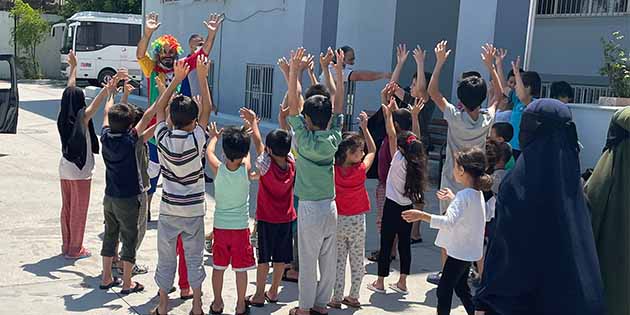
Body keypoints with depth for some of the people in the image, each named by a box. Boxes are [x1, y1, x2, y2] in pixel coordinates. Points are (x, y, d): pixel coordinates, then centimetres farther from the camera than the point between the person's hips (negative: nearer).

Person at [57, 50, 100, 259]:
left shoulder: (63, 117, 1)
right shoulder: (82, 117, -16)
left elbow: (70, 90, 11)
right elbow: (96, 103, -32)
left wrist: (73, 67, 23)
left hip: (65, 169, 7)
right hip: (80, 171, -7)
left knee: (67, 208, 16)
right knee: (79, 210, 3)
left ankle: (66, 245, 25)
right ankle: (75, 249, 9)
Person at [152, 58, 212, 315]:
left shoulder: (163, 139, -10)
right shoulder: (196, 140, -16)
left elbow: (159, 107, 4)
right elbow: (207, 109, -5)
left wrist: (177, 78, 1)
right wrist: (202, 77, -4)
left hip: (168, 210, 1)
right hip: (194, 210, -1)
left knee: (166, 259, 12)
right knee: (194, 258, 12)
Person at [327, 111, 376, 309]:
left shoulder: (333, 169, -14)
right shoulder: (361, 170, -14)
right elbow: (373, 150, 2)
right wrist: (364, 127, 6)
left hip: (338, 219, 1)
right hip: (357, 221, -1)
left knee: (338, 261, 9)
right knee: (357, 261, 12)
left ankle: (337, 298, 13)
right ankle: (353, 297, 20)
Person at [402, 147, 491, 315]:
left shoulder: (464, 196, -25)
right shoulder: (477, 193, 4)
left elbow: (449, 222, -39)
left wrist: (422, 215, -45)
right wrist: (452, 198, 26)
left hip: (459, 252, -10)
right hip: (468, 250, 10)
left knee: (444, 290, 0)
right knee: (461, 288, 22)